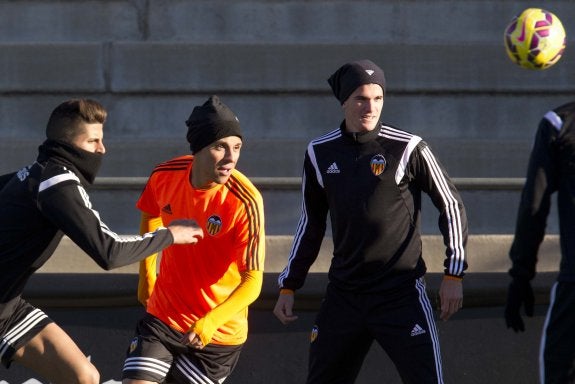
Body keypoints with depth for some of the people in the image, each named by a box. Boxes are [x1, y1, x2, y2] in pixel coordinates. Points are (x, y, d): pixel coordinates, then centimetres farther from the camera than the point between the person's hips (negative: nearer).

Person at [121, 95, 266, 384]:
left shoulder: (245, 202, -23)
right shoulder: (165, 176, -9)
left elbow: (252, 281, -25)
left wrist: (211, 322, -40)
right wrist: (147, 276, 23)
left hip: (217, 334, -3)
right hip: (163, 316, 3)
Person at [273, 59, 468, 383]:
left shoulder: (408, 149, -7)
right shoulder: (321, 153, 6)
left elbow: (451, 206, 2)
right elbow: (311, 224, 18)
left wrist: (454, 274, -2)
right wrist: (289, 286, 17)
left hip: (402, 293, -4)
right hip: (344, 293, 4)